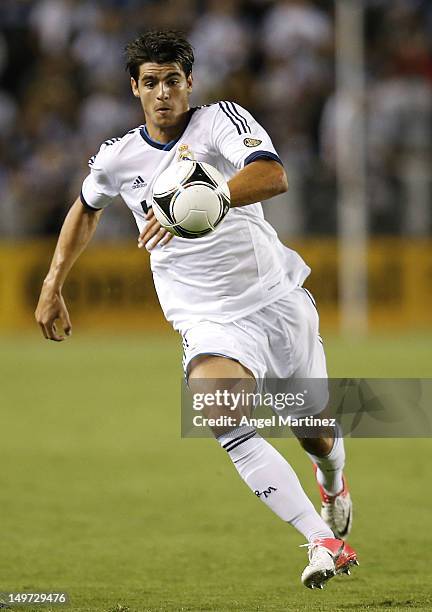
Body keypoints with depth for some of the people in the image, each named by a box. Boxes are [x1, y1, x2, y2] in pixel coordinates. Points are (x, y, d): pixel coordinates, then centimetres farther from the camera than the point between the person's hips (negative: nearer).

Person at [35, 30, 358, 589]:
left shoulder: (222, 120, -8)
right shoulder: (117, 158, 2)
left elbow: (272, 176, -28)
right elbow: (86, 208, 26)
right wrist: (52, 285, 24)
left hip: (278, 298, 0)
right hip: (210, 322, 0)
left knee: (317, 435, 13)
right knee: (220, 415, -31)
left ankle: (333, 484, 54)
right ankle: (323, 541, -34)